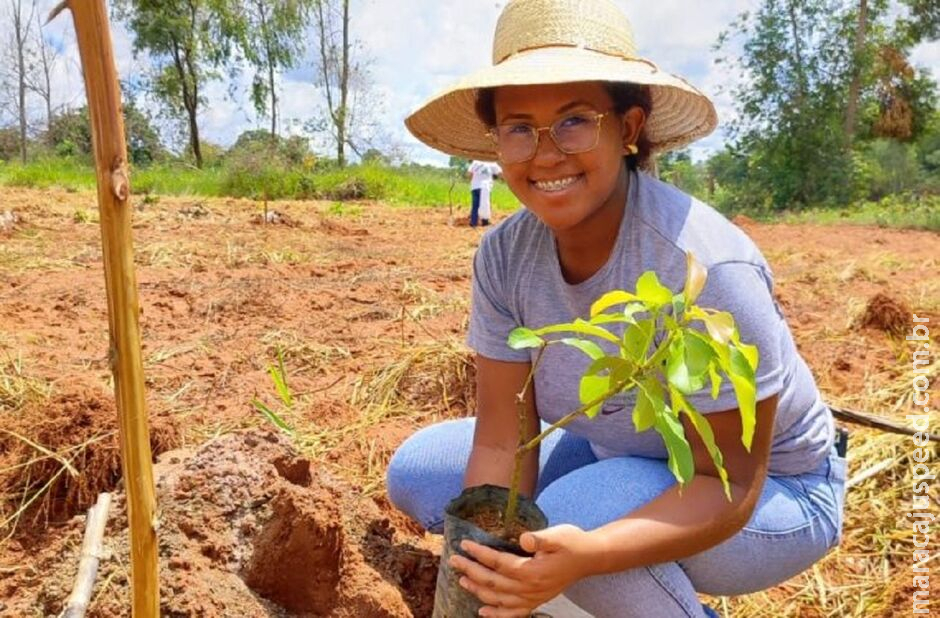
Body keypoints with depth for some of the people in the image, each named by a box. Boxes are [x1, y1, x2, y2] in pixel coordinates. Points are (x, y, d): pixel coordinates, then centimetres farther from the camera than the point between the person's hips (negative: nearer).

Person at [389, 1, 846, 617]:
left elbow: (730, 486, -26)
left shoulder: (705, 267, -32)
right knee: (418, 471, -3)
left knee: (574, 513, -34)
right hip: (618, 460, 6)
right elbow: (501, 442, -13)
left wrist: (585, 554, -41)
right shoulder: (504, 255, -15)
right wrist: (487, 566, -27)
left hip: (770, 493, -5)